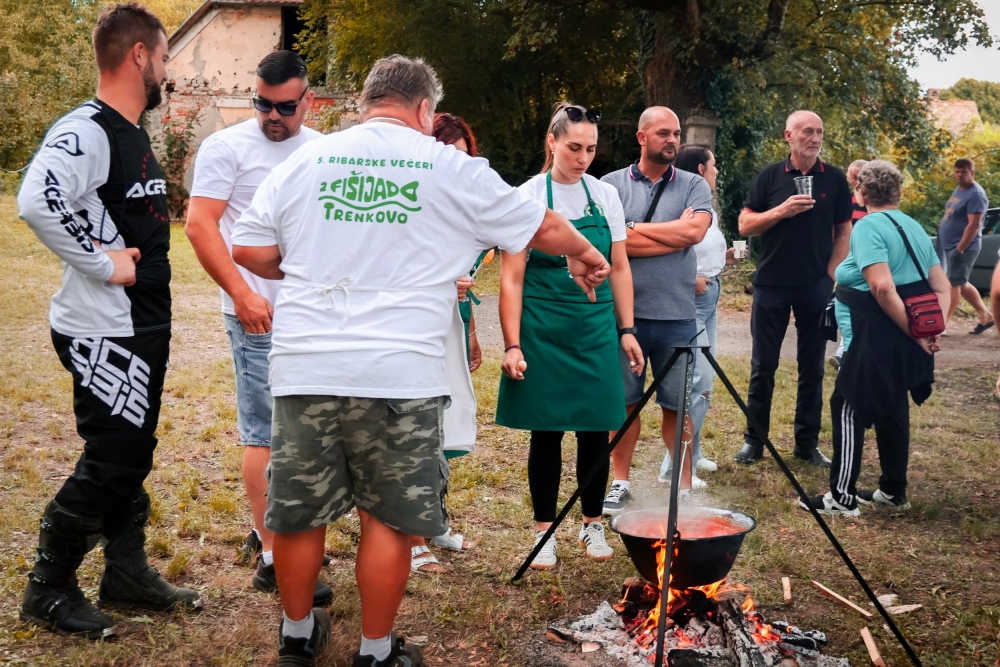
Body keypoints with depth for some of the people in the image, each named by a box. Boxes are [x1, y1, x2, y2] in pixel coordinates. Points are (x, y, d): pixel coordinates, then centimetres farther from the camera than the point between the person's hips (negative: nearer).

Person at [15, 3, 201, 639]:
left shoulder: (133, 134, 13)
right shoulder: (85, 130, -18)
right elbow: (37, 202, -34)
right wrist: (102, 263, -25)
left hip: (144, 325, 10)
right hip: (103, 333, -9)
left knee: (134, 454, 17)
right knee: (107, 462, -2)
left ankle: (128, 573, 30)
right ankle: (49, 588, 14)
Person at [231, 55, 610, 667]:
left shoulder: (302, 162, 7)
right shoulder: (453, 169, 2)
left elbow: (248, 249, 8)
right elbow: (543, 228, 11)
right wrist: (585, 254, 31)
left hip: (304, 369, 3)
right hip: (399, 374, -3)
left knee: (299, 511, 15)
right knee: (389, 516, 10)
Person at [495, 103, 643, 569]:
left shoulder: (606, 196, 6)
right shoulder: (527, 198, -5)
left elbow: (619, 269, 12)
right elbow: (511, 278, -7)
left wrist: (626, 330, 7)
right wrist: (512, 345, -13)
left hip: (597, 329, 3)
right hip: (543, 330, -3)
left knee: (595, 429, 6)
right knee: (546, 431, 4)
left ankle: (592, 524, 23)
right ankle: (545, 531, 17)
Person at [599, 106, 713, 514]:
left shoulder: (694, 186, 6)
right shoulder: (612, 185, 3)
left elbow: (695, 231, -12)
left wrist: (636, 228, -8)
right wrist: (674, 234, -9)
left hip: (676, 315, 1)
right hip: (623, 310, 0)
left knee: (677, 404, 7)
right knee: (623, 401, 8)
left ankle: (684, 486, 17)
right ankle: (620, 482, 20)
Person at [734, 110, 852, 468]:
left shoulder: (834, 179, 4)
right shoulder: (769, 176, 2)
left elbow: (843, 231, 7)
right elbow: (745, 225, 0)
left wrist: (832, 274, -3)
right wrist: (781, 211, -16)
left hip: (817, 287, 1)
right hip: (771, 284, -1)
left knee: (812, 367, 6)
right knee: (763, 366, 4)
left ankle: (807, 443, 15)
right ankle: (754, 440, 12)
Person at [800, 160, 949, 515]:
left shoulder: (868, 227, -12)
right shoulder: (915, 227, 13)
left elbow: (883, 288, -24)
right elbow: (941, 288, 11)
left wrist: (914, 333, -17)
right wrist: (931, 328, 1)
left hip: (876, 338, -8)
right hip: (906, 341, 8)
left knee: (849, 408, -1)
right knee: (893, 408, 18)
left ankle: (842, 497, 0)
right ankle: (893, 490, 26)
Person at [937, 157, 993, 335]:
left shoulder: (976, 194, -15)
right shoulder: (958, 190, 14)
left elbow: (974, 224, -21)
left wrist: (960, 248, -22)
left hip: (963, 247, -10)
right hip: (950, 245, 10)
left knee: (954, 285, -9)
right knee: (962, 284, 16)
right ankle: (985, 316, 26)